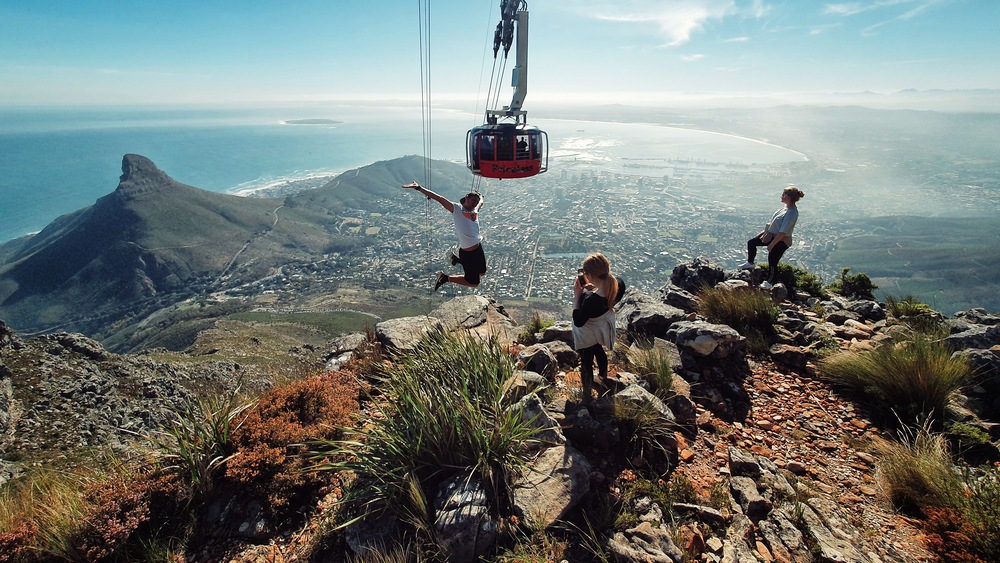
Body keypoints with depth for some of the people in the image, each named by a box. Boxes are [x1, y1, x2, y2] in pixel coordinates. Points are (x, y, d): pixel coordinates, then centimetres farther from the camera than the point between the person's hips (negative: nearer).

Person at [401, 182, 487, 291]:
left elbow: (481, 202, 29)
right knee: (473, 283, -1)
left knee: (481, 273, 28)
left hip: (479, 248, 8)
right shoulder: (457, 208, -11)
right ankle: (445, 278, 12)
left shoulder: (474, 210, 7)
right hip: (467, 253, -8)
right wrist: (419, 188, -24)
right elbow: (439, 198, -19)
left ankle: (457, 259, 37)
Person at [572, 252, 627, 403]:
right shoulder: (619, 284, -25)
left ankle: (587, 395, 45)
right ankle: (603, 376, 65)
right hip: (604, 329, 7)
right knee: (599, 351, 36)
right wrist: (595, 288, -10)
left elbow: (578, 322, -28)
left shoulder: (591, 300, -45)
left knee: (586, 362, 20)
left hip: (587, 336, -6)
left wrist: (576, 295, -29)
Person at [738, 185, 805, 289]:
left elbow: (783, 232, -28)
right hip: (772, 235, 10)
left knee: (772, 262, 2)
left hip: (781, 241, -9)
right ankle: (750, 263, 32)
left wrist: (772, 244, -24)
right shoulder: (786, 208, 0)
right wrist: (764, 231, 17)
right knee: (751, 242, 13)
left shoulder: (792, 213, -28)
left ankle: (769, 282, 24)